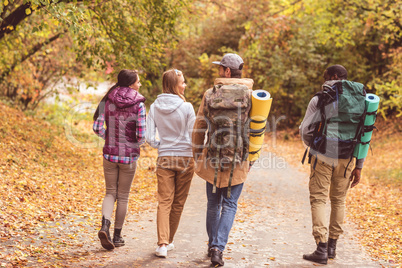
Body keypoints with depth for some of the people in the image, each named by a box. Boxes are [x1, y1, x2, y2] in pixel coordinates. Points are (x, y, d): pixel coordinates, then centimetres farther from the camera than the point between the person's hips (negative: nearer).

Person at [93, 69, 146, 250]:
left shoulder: (108, 101, -1)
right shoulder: (138, 104, -10)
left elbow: (97, 127, -4)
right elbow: (141, 135, -13)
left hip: (110, 154, 2)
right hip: (129, 155, -2)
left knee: (110, 193, 15)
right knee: (123, 196, 12)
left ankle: (105, 226, -8)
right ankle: (117, 236, 19)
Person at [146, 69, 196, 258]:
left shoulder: (155, 107, -1)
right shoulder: (187, 107, -10)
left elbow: (149, 138, -2)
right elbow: (193, 136, -7)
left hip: (164, 159, 2)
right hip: (185, 158, -2)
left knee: (164, 201, 1)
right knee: (178, 203, 12)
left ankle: (162, 244, -12)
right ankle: (169, 241, 23)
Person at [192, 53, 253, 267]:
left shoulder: (210, 94, -3)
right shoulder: (248, 94, -5)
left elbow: (198, 129, 1)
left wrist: (197, 155, 13)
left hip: (213, 159, 1)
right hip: (239, 161, -1)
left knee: (213, 204, 17)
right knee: (229, 205, 6)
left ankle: (212, 245, 29)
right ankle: (218, 248, -5)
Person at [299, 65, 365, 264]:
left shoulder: (318, 100, -4)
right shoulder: (357, 102, 5)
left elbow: (305, 130, -4)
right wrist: (359, 166, 8)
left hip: (323, 157, -3)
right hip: (346, 159, 4)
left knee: (318, 200, 1)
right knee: (338, 201, 17)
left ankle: (322, 249, -8)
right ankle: (332, 246, 24)